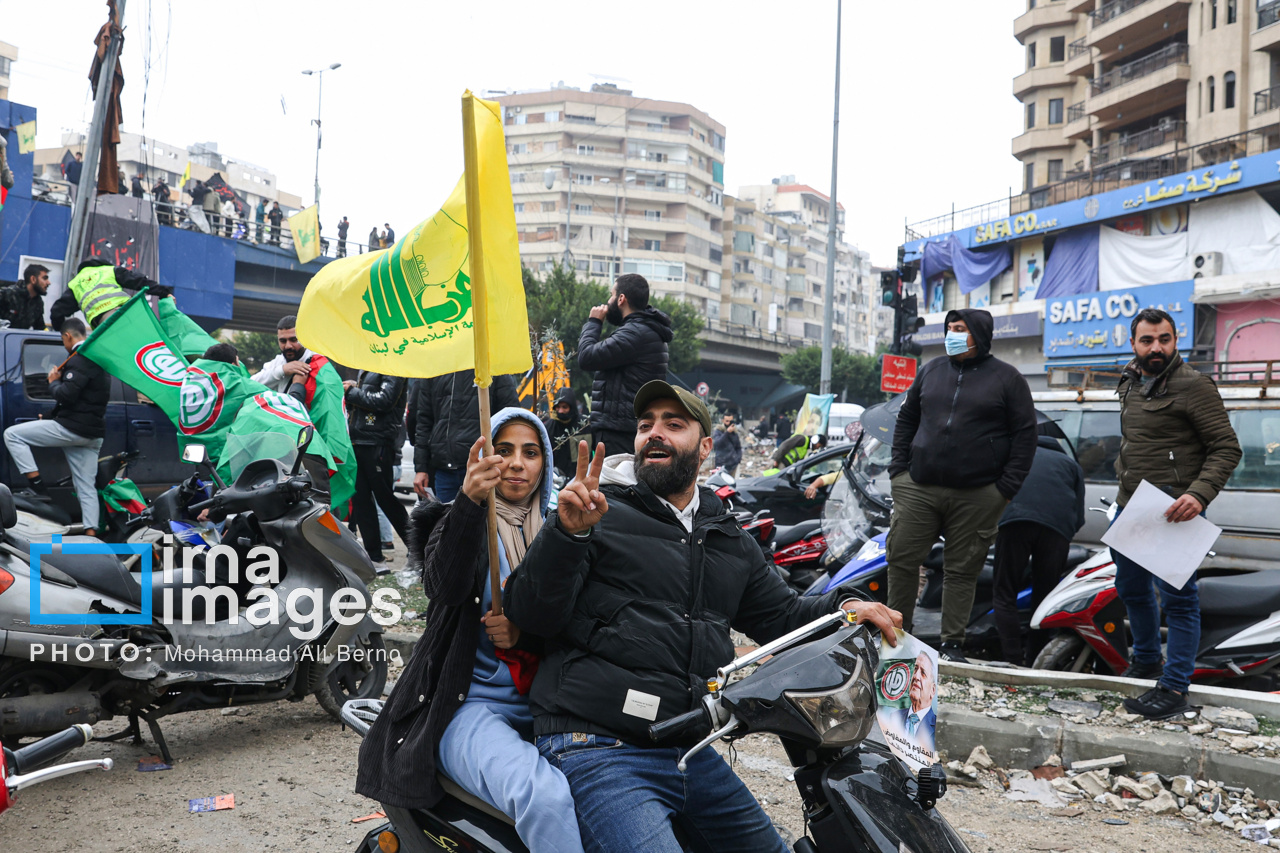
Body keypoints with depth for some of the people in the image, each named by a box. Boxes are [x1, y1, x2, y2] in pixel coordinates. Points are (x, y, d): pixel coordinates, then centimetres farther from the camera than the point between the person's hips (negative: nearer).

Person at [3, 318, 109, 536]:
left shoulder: (80, 359, -13)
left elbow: (66, 395, -23)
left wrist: (54, 382, -4)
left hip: (72, 428, -9)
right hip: (93, 433, 9)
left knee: (12, 435, 2)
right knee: (86, 487, 8)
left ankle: (37, 485, -2)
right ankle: (91, 533, 1)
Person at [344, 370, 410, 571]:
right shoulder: (365, 369, 19)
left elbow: (384, 400, -19)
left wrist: (352, 393, -11)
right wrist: (353, 389, 4)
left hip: (378, 444, -9)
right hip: (357, 442, 9)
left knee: (385, 498, -1)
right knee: (360, 499, 6)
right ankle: (375, 558, 12)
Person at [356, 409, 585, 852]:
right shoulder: (457, 521, 6)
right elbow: (442, 586, -18)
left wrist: (525, 633, -11)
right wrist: (468, 501, -33)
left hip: (540, 702, 4)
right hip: (470, 703, -4)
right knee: (543, 796, -34)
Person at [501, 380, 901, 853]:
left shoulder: (732, 544, 19)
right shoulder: (596, 515, -1)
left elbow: (780, 613, 25)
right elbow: (532, 614, -8)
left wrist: (843, 609, 5)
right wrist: (568, 532, -25)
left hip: (691, 751, 7)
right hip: (597, 750, -6)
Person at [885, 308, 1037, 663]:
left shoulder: (1007, 378, 3)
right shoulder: (931, 370, 13)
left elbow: (1025, 434, 1)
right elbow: (906, 419, 19)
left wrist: (1006, 487, -5)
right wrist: (898, 468, 9)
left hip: (977, 497, -3)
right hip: (918, 488, 3)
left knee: (962, 571, 3)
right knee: (902, 559, 2)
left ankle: (952, 644, 12)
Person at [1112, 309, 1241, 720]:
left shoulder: (1193, 385, -12)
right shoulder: (1130, 382, 11)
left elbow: (1227, 448, -15)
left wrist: (1199, 494, -27)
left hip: (1172, 511, -8)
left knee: (1177, 598, -4)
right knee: (1131, 588, 20)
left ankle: (1174, 690, 2)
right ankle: (1146, 662, 39)